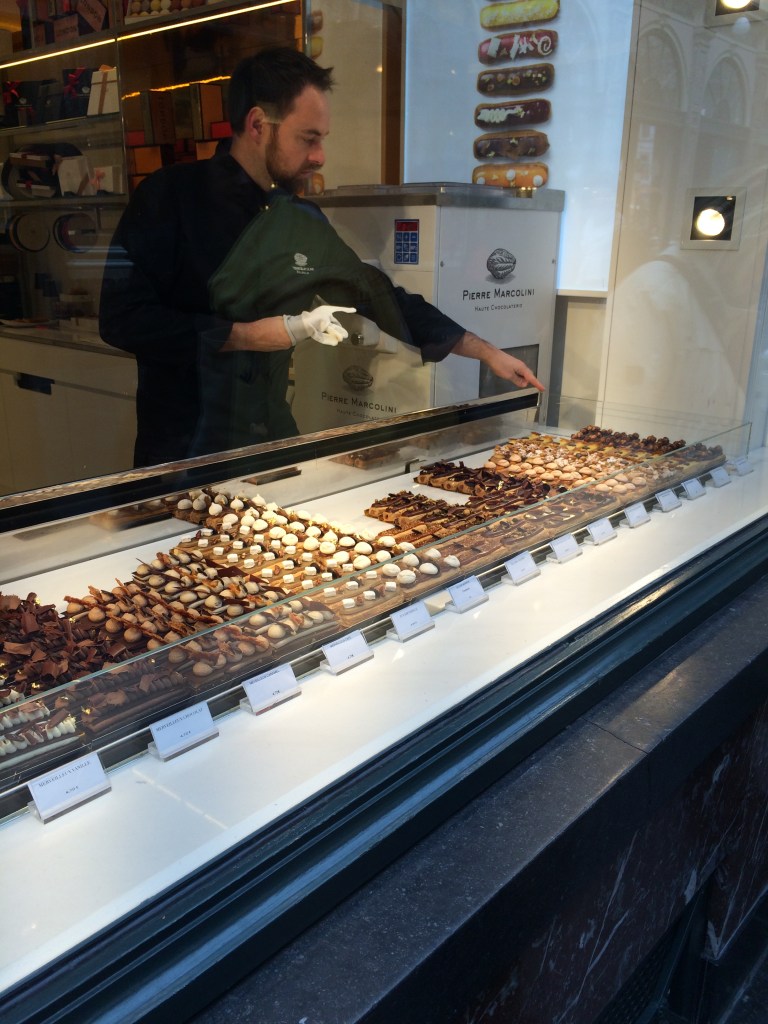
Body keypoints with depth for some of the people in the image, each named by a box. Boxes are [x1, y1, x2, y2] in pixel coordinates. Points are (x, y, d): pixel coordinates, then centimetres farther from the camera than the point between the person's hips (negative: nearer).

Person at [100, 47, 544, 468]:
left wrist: (487, 352, 11)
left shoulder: (303, 219, 6)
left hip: (273, 440, 5)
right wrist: (242, 336, -16)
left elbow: (379, 294, 11)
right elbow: (122, 317, -15)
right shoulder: (173, 197, -9)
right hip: (182, 447, -5)